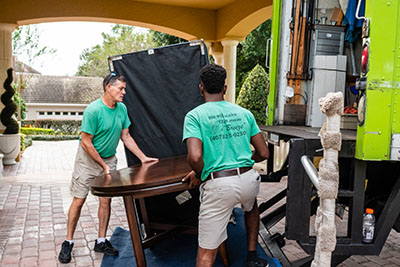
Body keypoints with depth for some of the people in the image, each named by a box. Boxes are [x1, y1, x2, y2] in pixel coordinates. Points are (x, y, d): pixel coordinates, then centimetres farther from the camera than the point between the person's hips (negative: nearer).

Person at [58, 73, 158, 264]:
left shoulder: (122, 109, -2)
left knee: (106, 200, 5)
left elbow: (126, 137, 6)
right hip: (88, 159, -5)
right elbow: (86, 142, -19)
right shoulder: (93, 110, -21)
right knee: (78, 201, 1)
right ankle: (68, 242, 16)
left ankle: (101, 241, 19)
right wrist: (103, 165, -16)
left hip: (109, 159, 5)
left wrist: (143, 158, 1)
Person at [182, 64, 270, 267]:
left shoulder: (194, 116, -3)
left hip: (218, 185, -4)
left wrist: (198, 174, 3)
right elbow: (263, 153, 10)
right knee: (251, 207, 40)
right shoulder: (244, 113, 9)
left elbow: (195, 157, -18)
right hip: (249, 179, 5)